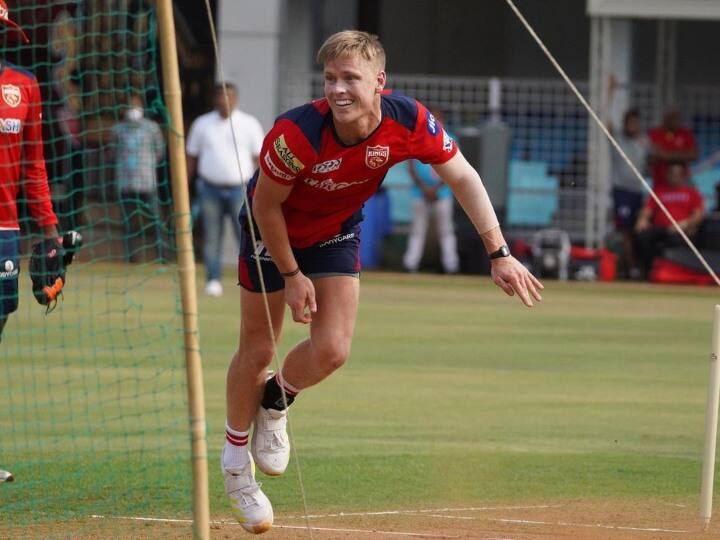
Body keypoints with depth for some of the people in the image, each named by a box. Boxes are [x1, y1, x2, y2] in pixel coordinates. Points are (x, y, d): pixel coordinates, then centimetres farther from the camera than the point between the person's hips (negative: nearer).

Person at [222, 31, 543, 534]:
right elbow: (266, 205, -21)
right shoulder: (298, 133, -38)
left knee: (331, 351, -8)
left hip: (337, 231, 3)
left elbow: (462, 177, -14)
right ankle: (236, 454, 26)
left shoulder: (409, 121, -29)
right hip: (272, 232, -3)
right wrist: (292, 275, -13)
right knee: (258, 349, 2)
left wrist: (499, 253, -19)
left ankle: (275, 401, 26)